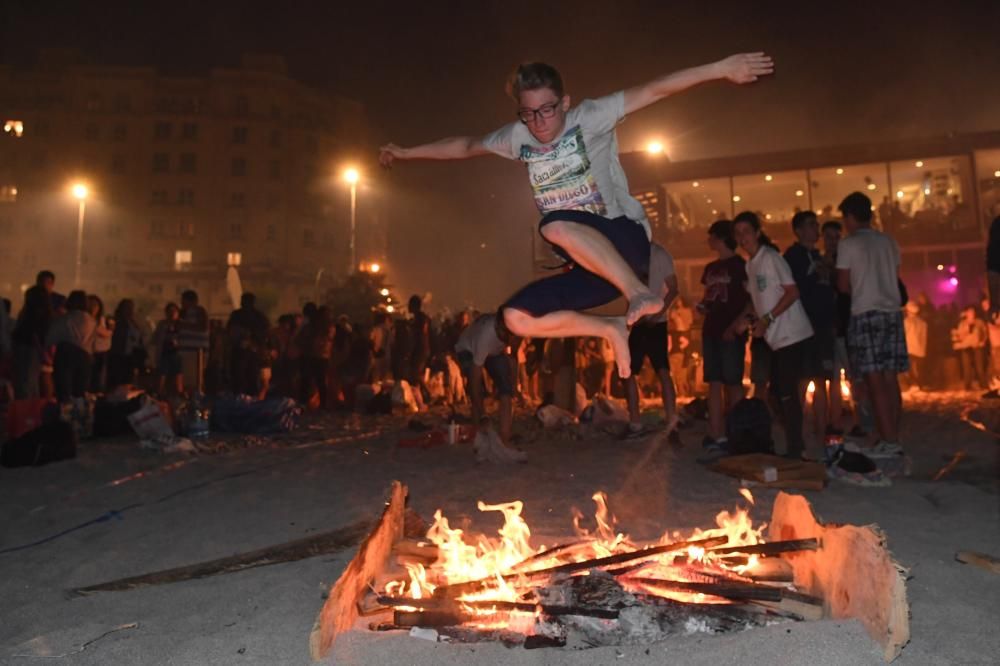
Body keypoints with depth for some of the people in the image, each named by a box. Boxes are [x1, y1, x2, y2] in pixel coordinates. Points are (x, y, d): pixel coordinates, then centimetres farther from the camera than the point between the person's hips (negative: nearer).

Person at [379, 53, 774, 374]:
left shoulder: (589, 118, -3)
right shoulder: (517, 138, 10)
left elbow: (653, 91, -13)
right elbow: (466, 146, 24)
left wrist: (721, 68, -22)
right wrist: (406, 153, 32)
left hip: (627, 241, -6)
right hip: (592, 266, 7)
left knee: (556, 226, -34)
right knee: (516, 318, -7)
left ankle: (639, 293, -25)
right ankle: (613, 329, 3)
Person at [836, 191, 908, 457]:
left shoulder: (848, 244, -4)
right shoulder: (889, 242, 12)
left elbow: (843, 286, -1)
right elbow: (895, 278, 16)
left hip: (866, 315, -6)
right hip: (892, 313, 6)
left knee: (875, 381, -5)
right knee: (890, 379, 7)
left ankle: (888, 442, -7)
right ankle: (893, 438, 10)